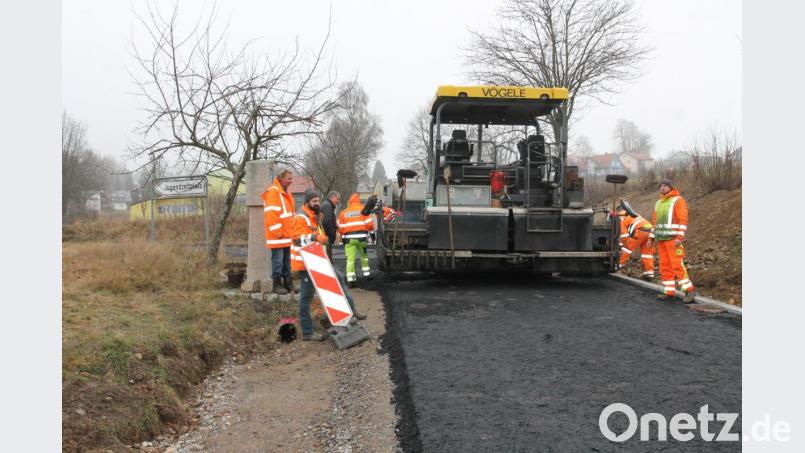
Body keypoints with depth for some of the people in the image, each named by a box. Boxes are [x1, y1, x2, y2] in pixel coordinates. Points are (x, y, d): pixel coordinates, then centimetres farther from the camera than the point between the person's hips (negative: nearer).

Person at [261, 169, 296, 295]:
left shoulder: (285, 192, 18)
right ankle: (277, 285, 0)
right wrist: (277, 231, -20)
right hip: (278, 236, -10)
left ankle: (288, 283, 21)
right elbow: (270, 214, -20)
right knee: (278, 260, -6)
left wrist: (292, 230, 18)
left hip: (287, 234, 10)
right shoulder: (273, 191, -13)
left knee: (286, 260, 14)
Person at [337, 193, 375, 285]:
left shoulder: (343, 212, 10)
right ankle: (366, 274, 24)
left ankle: (350, 279, -8)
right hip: (361, 236, -1)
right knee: (364, 255, 20)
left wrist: (344, 235, 22)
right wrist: (371, 228, 17)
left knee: (350, 258, -1)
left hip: (349, 238, 1)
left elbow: (340, 228, 7)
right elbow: (369, 224, -2)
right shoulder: (363, 209, 5)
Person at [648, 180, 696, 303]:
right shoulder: (658, 203, 17)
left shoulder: (678, 200, -5)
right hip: (661, 239, 7)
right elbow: (655, 222, 22)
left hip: (673, 239, -7)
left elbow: (683, 220, -13)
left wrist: (680, 238, -22)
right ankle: (669, 291, 8)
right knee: (665, 266, 5)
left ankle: (689, 291, -6)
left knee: (677, 265, -12)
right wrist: (651, 238, 15)